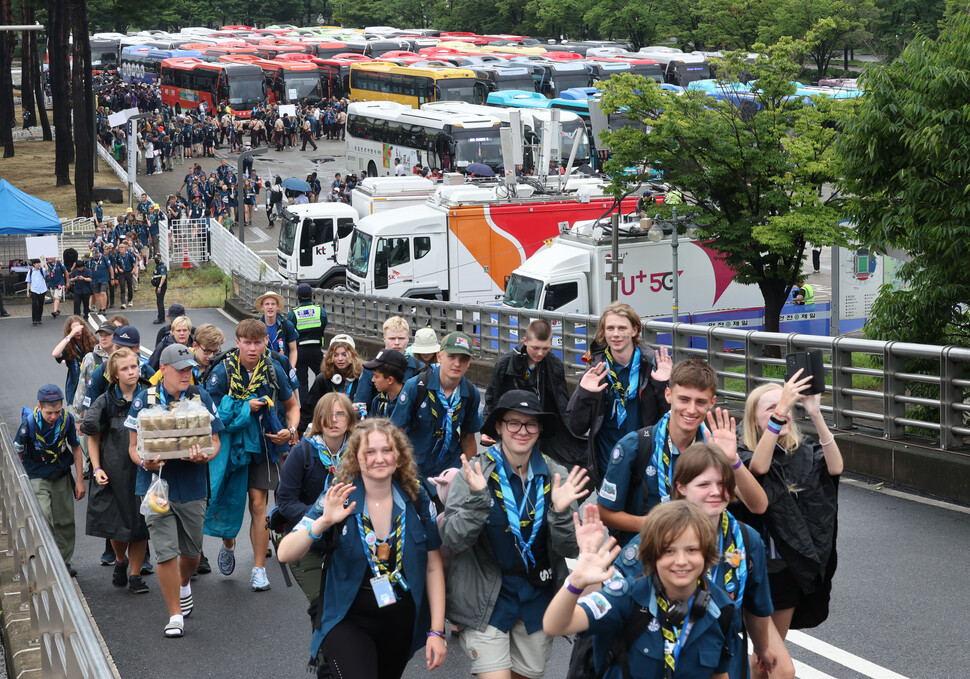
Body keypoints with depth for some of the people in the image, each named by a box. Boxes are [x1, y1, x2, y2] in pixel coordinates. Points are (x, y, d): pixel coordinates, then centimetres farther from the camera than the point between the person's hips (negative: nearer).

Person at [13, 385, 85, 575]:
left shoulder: (67, 419, -15)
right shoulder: (29, 423, -23)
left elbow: (75, 447, 1)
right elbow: (17, 453, -9)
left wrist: (79, 480, 3)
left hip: (62, 476, 3)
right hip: (37, 478, -3)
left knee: (65, 522, 10)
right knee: (43, 522, -17)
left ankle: (64, 562, 25)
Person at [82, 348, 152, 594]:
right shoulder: (106, 401, -2)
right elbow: (93, 437, 4)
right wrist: (97, 469, -5)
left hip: (142, 470, 0)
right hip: (114, 471, 0)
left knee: (139, 524, 1)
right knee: (116, 521, 8)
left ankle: (135, 575, 13)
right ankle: (120, 561, 36)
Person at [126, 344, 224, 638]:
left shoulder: (201, 398, 2)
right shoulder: (145, 399, -2)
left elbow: (215, 442, 4)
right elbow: (133, 446, 3)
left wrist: (204, 456, -19)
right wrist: (144, 462, -19)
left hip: (192, 486, 2)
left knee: (191, 550, 14)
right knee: (165, 552, -7)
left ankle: (184, 585, 48)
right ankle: (176, 614, 6)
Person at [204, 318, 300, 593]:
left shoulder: (273, 370, -4)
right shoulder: (222, 371, -9)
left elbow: (292, 405, 9)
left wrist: (290, 430, -9)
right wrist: (244, 408, -19)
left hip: (262, 444, 0)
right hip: (231, 443, 0)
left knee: (258, 503, -6)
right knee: (230, 500, 8)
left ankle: (259, 568, 0)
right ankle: (228, 544, 40)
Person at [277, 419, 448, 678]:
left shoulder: (416, 500, -4)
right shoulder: (340, 499, -10)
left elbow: (433, 567, 2)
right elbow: (285, 554, -16)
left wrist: (437, 631, -3)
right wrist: (323, 522, -32)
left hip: (401, 625, 3)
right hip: (349, 621, -3)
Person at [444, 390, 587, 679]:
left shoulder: (556, 476, -3)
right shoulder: (475, 472, -10)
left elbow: (570, 550, -2)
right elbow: (452, 541, -14)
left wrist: (560, 512, -21)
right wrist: (477, 498, -28)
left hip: (539, 597, 3)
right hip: (486, 597, -3)